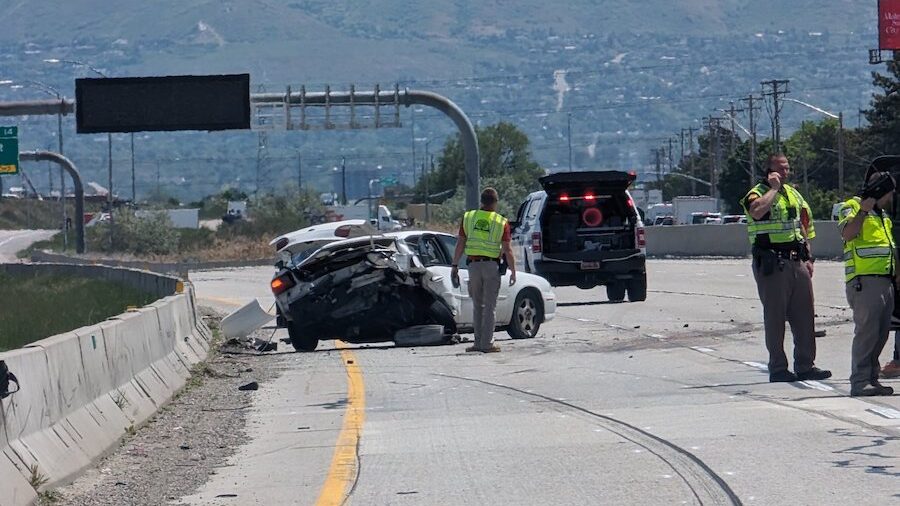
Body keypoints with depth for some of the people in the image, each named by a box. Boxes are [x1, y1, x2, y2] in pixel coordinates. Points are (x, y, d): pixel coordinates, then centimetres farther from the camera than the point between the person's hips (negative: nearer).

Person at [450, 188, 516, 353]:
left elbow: (460, 244, 1)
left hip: (473, 265, 2)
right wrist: (513, 271, 0)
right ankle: (487, 344, 0)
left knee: (478, 306, 13)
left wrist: (455, 266, 7)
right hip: (492, 265, -2)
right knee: (489, 307, 3)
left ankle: (479, 342, 10)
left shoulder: (468, 217, 2)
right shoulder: (501, 222, -4)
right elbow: (507, 250, -6)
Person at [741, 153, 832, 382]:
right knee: (775, 316, -2)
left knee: (804, 315, 6)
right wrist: (774, 188, -18)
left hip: (797, 261, 7)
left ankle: (805, 365, 13)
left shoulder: (794, 193, 17)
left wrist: (808, 258, 15)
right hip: (772, 264, -7)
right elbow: (757, 211, -31)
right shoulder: (757, 193, -6)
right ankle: (778, 368, 2)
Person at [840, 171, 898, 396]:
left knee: (881, 333, 6)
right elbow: (847, 234, -18)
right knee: (866, 330, -14)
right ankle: (859, 382, -15)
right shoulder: (852, 207, -1)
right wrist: (863, 210, -20)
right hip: (864, 280, -9)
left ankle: (871, 378, 13)